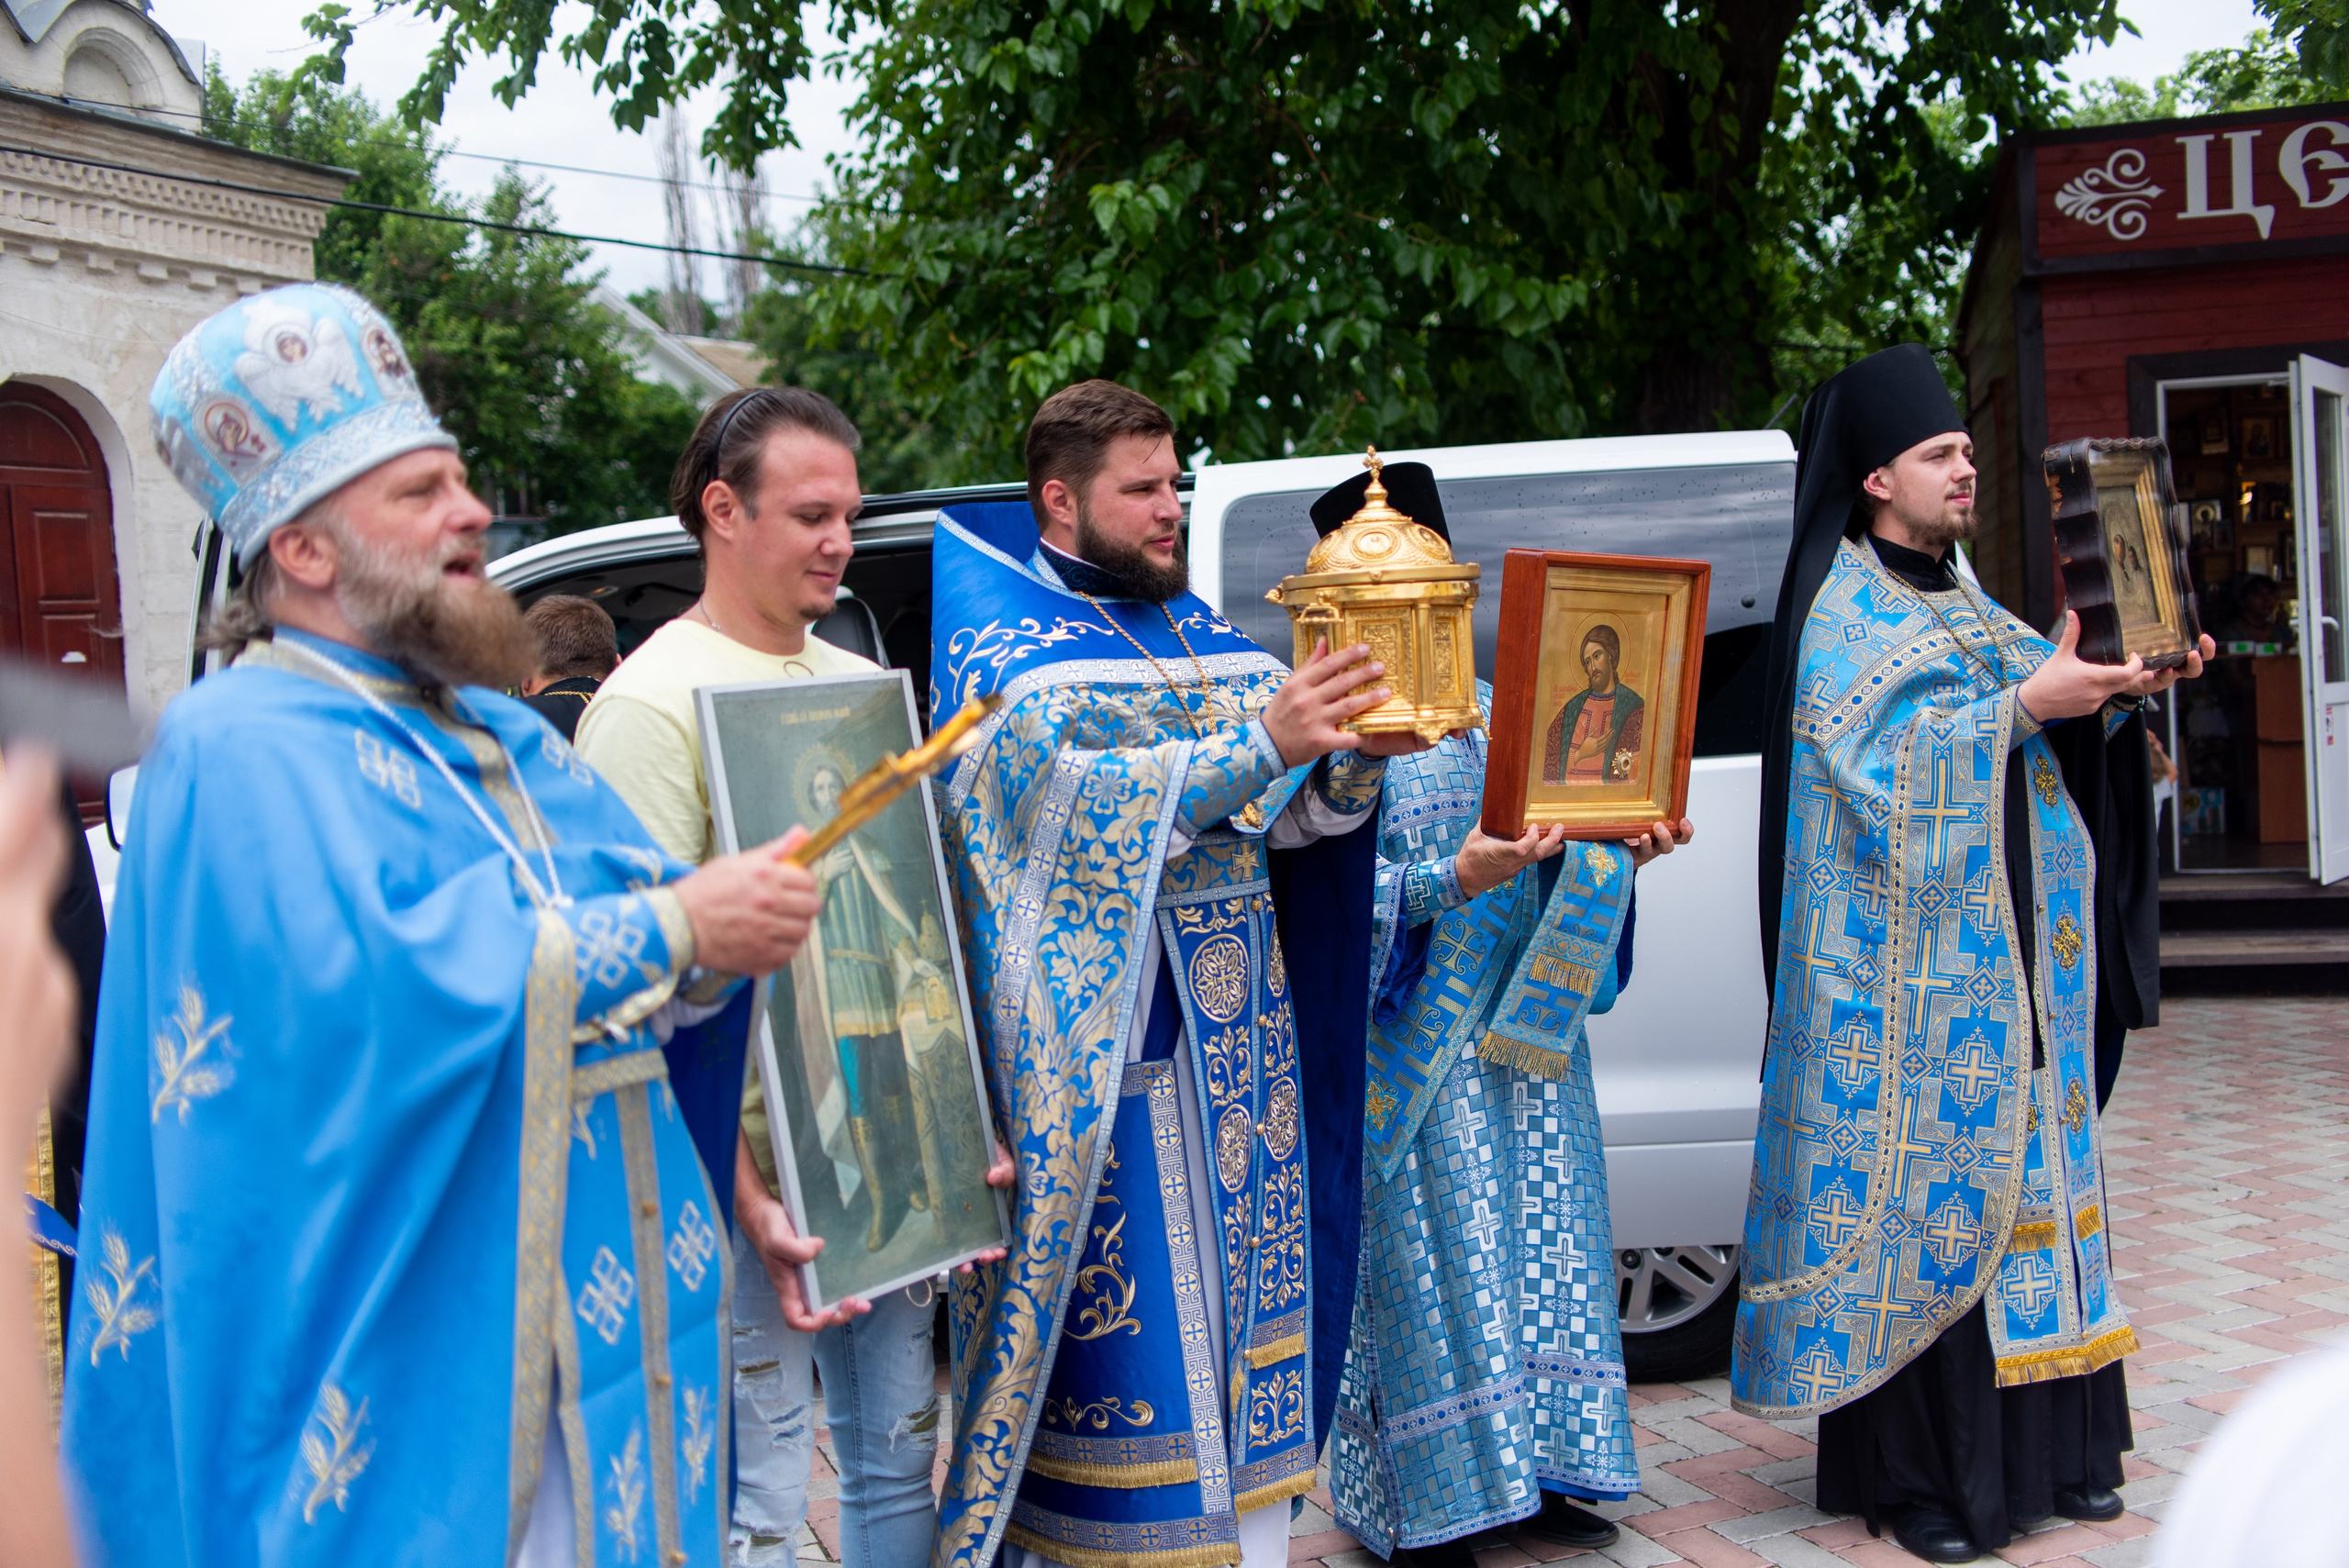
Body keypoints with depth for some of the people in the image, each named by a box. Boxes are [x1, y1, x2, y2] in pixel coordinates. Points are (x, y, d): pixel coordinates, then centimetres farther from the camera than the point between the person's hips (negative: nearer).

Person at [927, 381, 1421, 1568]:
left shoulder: (1191, 627, 15)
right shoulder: (1000, 642, -4)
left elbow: (1286, 812, 10)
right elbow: (1079, 796, -21)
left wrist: (1358, 750, -11)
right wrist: (1261, 741, -29)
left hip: (1237, 1038, 7)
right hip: (1097, 1048, -6)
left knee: (1240, 1288, 9)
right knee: (1133, 1316, -5)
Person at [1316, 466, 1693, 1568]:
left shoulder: (1493, 711, 14)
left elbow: (1546, 845, 17)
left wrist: (1617, 856, -2)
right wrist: (1449, 881, -27)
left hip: (1522, 1038, 7)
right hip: (1414, 1050, -7)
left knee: (1541, 1238, 9)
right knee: (1432, 1255, -3)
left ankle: (1532, 1471, 19)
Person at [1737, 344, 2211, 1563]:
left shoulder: (1957, 603, 18)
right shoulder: (1842, 614, -6)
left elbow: (2052, 714, 14)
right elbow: (1879, 763, -19)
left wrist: (2122, 688, -4)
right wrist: (2024, 704, -21)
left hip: (2010, 971, 8)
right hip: (1908, 979, -8)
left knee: (2022, 1175, 9)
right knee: (1917, 1192, -5)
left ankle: (2040, 1441, 17)